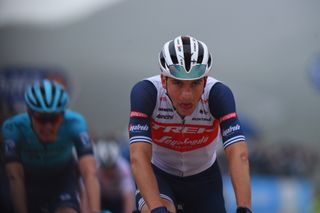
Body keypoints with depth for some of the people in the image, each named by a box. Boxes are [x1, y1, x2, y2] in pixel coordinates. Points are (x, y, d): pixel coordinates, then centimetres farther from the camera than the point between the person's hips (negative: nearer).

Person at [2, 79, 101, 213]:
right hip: (30, 179, 1)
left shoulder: (74, 123, -33)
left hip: (63, 178, -1)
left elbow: (89, 172, -42)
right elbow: (15, 177, -35)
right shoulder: (13, 128, -34)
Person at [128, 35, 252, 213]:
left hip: (203, 178, 2)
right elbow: (139, 157, -39)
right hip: (158, 174, -2)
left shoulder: (218, 94, -29)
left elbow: (239, 155, -38)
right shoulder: (146, 92, -30)